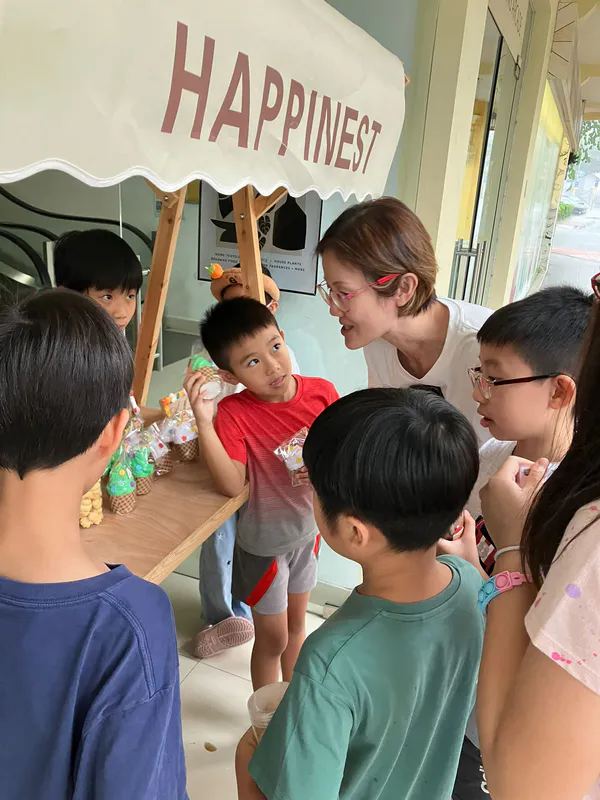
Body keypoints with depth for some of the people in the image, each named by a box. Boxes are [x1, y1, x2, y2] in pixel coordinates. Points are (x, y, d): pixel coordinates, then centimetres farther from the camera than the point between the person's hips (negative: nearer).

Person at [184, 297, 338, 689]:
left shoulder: (322, 392, -16)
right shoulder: (234, 412, -25)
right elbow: (232, 484, -34)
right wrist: (203, 420, -42)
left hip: (308, 530, 4)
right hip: (264, 543, -4)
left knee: (296, 625, 27)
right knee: (273, 638, 16)